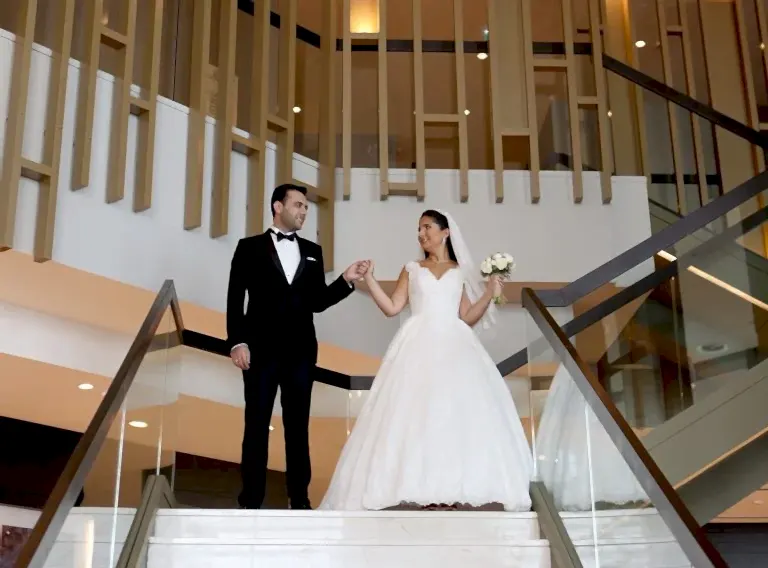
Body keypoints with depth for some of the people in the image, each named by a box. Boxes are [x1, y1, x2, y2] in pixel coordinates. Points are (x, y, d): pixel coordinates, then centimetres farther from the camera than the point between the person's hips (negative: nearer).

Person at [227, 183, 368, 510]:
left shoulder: (312, 252, 15)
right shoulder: (250, 247, 5)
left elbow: (317, 302, 11)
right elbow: (235, 299, -1)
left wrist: (347, 280, -3)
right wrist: (237, 342, -11)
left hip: (300, 351, 3)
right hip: (261, 350, -3)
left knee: (298, 426, 5)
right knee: (257, 425, 0)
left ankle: (299, 499, 10)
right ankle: (251, 501, 5)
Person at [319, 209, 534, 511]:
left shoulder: (461, 272, 16)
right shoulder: (412, 269, 15)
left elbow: (468, 318, 12)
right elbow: (391, 307, 6)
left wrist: (489, 294, 2)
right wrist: (369, 278, 0)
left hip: (454, 346, 1)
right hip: (419, 346, 0)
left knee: (459, 411, -12)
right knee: (419, 412, -12)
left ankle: (453, 489, -10)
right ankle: (426, 490, -11)